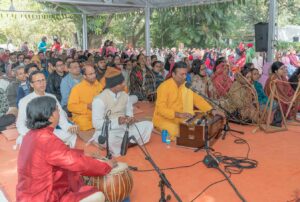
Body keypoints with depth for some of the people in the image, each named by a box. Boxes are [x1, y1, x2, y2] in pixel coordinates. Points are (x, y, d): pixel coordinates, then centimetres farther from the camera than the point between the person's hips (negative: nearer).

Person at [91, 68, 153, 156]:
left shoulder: (125, 95, 2)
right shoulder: (100, 100, -17)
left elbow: (129, 112, 14)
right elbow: (96, 123, -19)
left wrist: (130, 118, -11)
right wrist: (117, 121, -28)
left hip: (124, 128, 6)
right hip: (107, 131, -6)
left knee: (149, 125, -7)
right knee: (110, 138, -42)